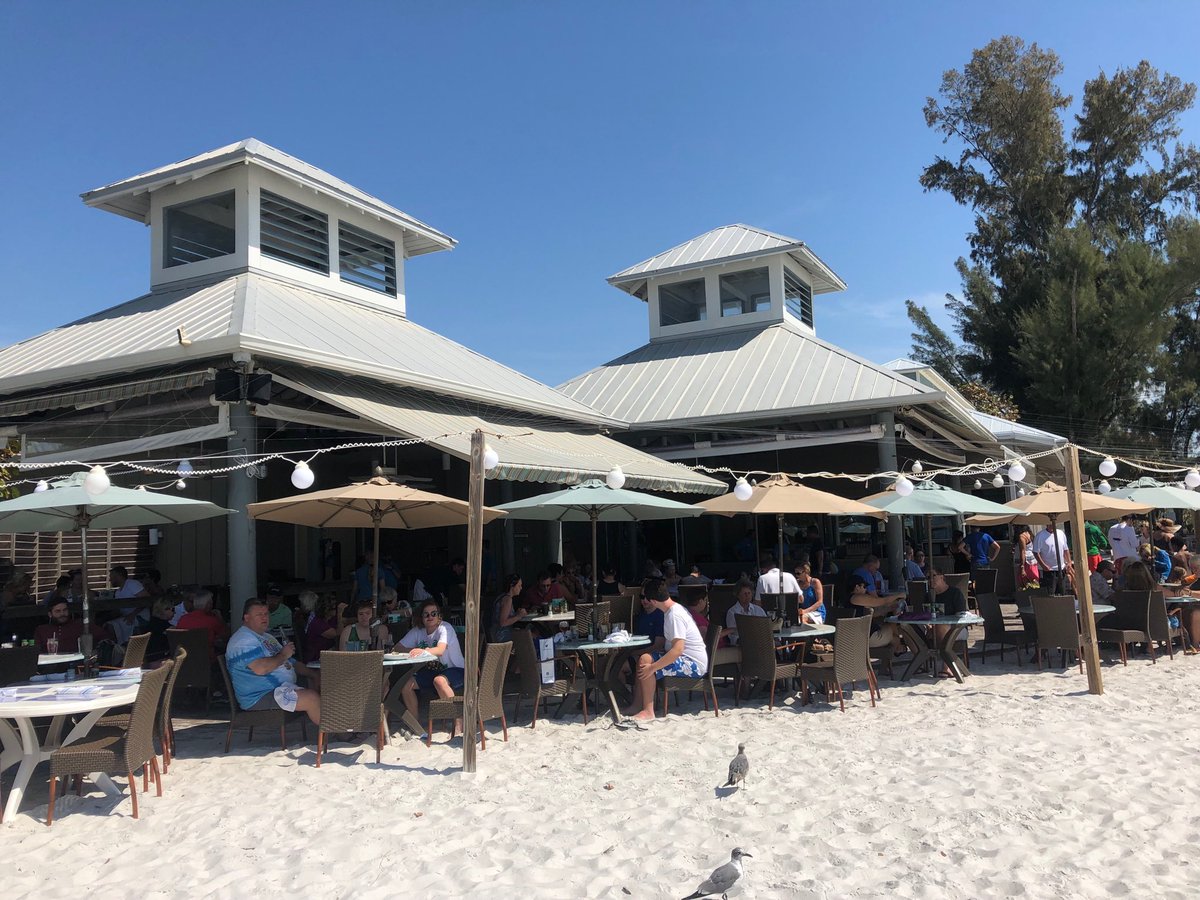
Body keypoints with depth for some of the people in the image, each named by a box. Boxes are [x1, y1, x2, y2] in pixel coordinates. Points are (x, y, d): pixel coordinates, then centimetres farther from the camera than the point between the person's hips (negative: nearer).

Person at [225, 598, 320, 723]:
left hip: (283, 688, 11)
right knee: (312, 698, -25)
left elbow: (291, 663, 28)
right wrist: (283, 655, -11)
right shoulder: (243, 640, -11)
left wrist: (314, 674, 12)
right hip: (261, 697, -11)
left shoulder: (266, 637, 23)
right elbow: (261, 668, -27)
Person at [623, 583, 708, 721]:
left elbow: (678, 649, -29)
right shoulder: (675, 609, 10)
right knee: (645, 659, 7)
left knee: (645, 662, -20)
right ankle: (637, 706, 8)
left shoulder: (674, 615, -21)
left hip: (694, 664, -10)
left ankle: (648, 711, -13)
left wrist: (653, 667, -27)